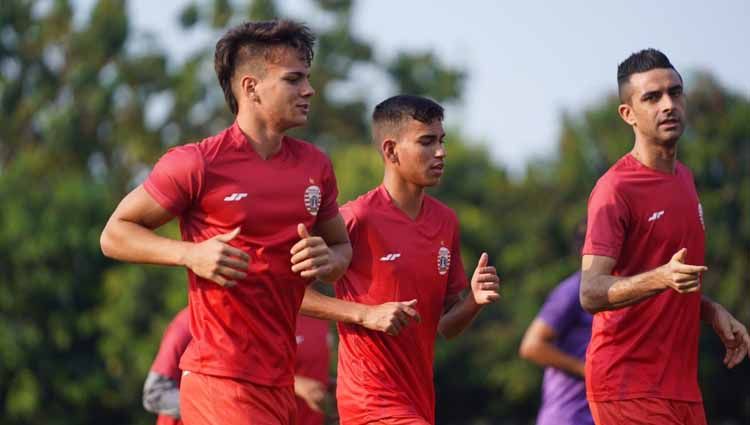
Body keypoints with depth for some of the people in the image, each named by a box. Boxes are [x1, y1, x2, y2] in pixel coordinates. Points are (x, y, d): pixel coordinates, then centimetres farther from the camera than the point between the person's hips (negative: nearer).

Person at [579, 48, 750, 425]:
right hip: (629, 390, -8)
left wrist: (712, 312, 10)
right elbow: (591, 294, -22)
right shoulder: (616, 189, -13)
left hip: (682, 384, 8)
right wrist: (660, 279, -37)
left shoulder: (684, 178, 14)